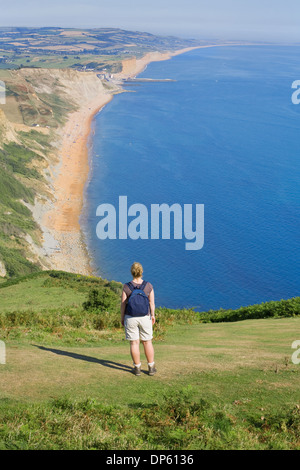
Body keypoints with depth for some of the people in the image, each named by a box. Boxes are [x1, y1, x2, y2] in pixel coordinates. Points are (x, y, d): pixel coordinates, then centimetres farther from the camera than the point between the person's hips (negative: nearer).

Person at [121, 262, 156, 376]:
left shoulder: (126, 287, -11)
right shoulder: (148, 286, -9)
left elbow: (123, 304, -7)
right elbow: (152, 303, -5)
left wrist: (122, 318, 5)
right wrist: (153, 315, 10)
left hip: (130, 318, -1)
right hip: (145, 318, 1)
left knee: (134, 343, 6)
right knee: (147, 342, 11)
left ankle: (137, 368, 12)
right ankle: (151, 368, 15)